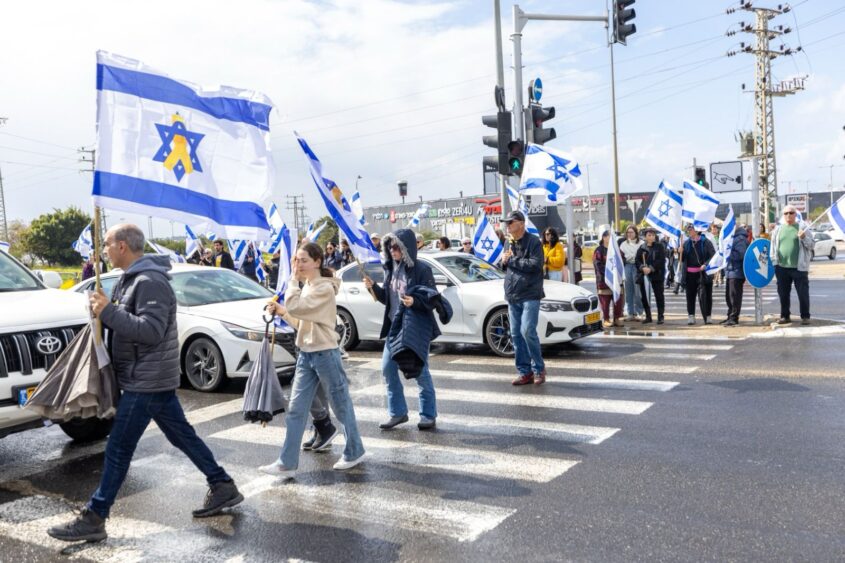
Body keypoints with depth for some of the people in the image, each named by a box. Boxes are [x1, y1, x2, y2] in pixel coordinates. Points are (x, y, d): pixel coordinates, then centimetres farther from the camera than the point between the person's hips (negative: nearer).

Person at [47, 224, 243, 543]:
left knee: (118, 449, -3)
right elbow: (128, 322, 19)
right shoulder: (132, 278, 13)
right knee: (182, 435, 15)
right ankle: (223, 487, 23)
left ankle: (93, 518, 7)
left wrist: (108, 313, -27)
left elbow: (151, 330, -28)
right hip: (152, 378, 10)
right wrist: (105, 310, 0)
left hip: (147, 381, -10)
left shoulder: (150, 281, -19)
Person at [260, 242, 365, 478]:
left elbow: (295, 307, -26)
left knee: (341, 405, 8)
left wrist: (293, 280, -15)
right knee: (296, 409, 6)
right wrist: (281, 311, 2)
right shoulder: (307, 287, 12)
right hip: (305, 354, 9)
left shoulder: (324, 288, -16)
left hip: (325, 354, -8)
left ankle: (354, 452, 25)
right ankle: (287, 463, 10)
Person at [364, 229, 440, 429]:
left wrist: (414, 302, -29)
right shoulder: (391, 268, 7)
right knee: (387, 368, 7)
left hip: (417, 327, -7)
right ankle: (397, 413, 20)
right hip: (395, 326, 7)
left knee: (420, 371, 1)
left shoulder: (421, 269, -12)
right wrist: (373, 287, -2)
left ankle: (428, 415, 16)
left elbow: (433, 300, -12)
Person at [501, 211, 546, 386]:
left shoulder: (534, 242, -5)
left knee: (527, 331, -14)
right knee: (516, 334, 4)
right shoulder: (509, 244, 17)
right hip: (512, 296, 7)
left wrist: (511, 260, -12)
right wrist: (504, 262, 2)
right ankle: (524, 372, 11)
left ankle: (538, 369, 3)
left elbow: (535, 264, -17)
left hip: (529, 295, -7)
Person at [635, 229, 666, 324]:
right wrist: (643, 268, -15)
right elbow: (637, 260, 4)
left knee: (659, 296, 0)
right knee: (644, 296, 4)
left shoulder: (660, 246, 3)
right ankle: (648, 316, 15)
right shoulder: (642, 248, 12)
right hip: (643, 275, 3)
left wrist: (651, 268, -17)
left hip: (657, 274, -3)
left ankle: (660, 316, 6)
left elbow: (661, 260, -7)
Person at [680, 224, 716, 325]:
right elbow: (682, 258, 13)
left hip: (703, 273, -4)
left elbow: (713, 256, -5)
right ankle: (691, 316, 14)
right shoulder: (686, 243, 11)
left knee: (704, 295, -1)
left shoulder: (705, 242, -1)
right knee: (690, 295, 6)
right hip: (690, 274, 4)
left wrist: (705, 265, -18)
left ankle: (707, 316, 8)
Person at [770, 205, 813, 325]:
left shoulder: (802, 228, 3)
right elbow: (773, 246, 11)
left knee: (803, 293, 0)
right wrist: (774, 262, 3)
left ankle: (805, 316, 11)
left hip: (799, 267, -3)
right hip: (782, 267, 3)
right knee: (783, 294, 8)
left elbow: (811, 245, 1)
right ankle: (785, 316, 18)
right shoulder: (778, 229, 11)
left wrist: (803, 238, -18)